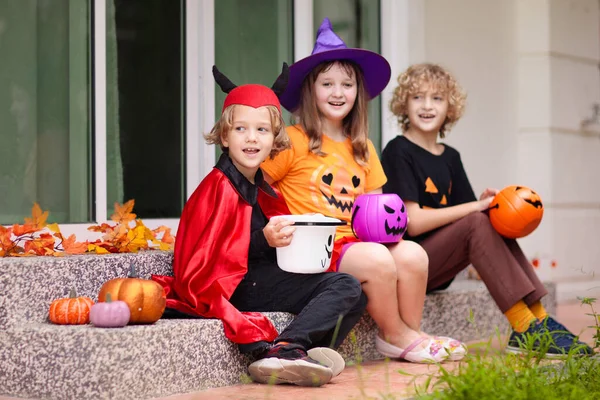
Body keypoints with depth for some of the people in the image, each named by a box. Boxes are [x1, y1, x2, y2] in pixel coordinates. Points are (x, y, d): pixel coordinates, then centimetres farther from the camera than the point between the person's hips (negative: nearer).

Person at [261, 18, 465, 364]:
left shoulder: (362, 149, 18)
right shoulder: (294, 141, -4)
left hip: (353, 242, 6)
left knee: (413, 254, -20)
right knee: (377, 259, -30)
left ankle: (412, 333, -5)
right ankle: (396, 335, -8)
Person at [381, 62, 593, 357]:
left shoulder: (450, 158, 15)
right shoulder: (399, 152, -8)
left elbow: (465, 215, 8)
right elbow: (413, 222, -18)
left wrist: (486, 203, -14)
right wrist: (476, 207, -17)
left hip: (436, 268, 7)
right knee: (477, 222, -25)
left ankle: (537, 319, -19)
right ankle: (526, 328, -27)